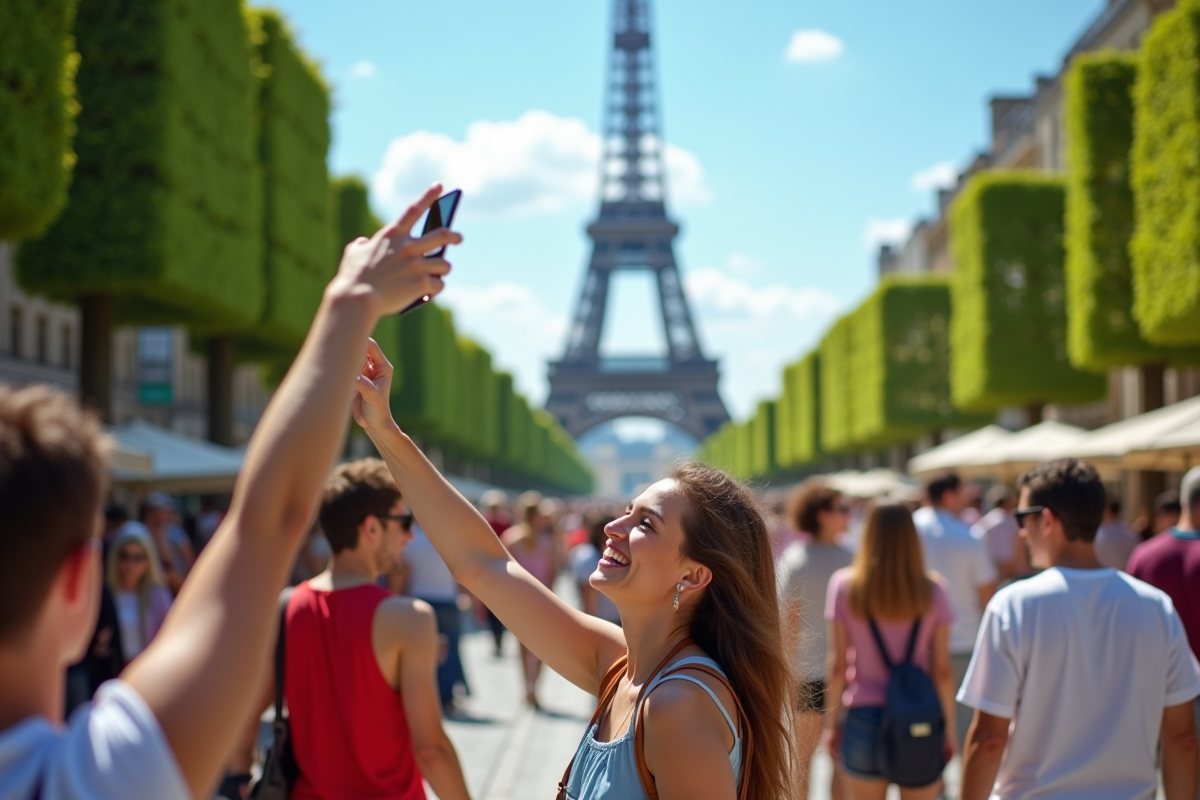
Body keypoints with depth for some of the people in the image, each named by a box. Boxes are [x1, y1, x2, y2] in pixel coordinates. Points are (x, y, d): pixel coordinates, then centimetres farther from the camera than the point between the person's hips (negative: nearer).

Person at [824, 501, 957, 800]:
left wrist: (831, 720, 7)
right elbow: (942, 669, -2)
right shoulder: (932, 590, -4)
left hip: (863, 716, 0)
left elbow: (838, 664, -2)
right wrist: (949, 725, 8)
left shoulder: (845, 585, -4)